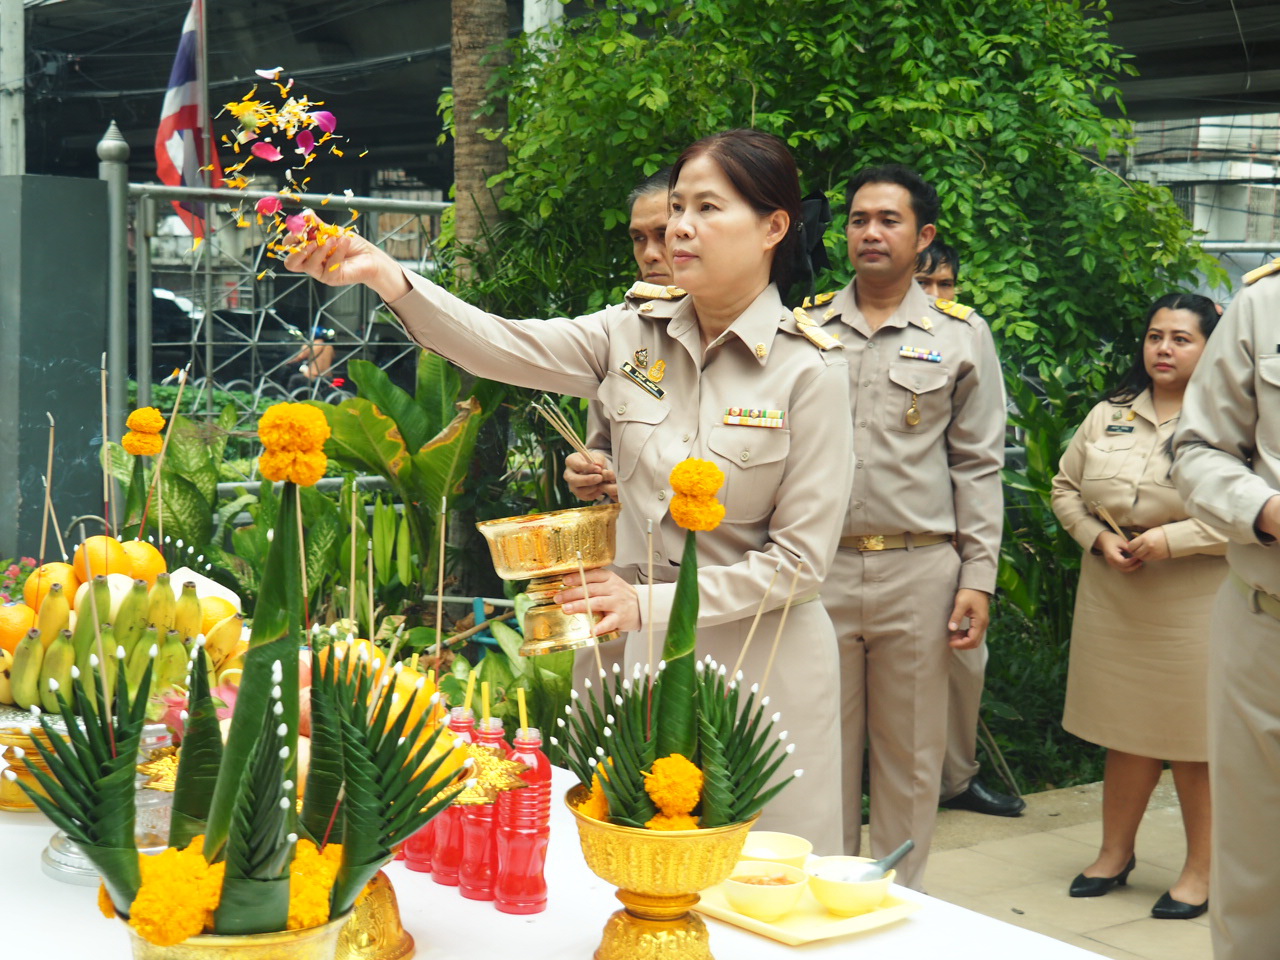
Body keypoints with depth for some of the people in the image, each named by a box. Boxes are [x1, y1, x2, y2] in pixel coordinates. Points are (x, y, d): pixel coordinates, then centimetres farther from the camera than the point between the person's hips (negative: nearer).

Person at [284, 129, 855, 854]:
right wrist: (382, 273, -26)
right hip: (629, 653, 4)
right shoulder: (635, 333, 2)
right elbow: (502, 347, -11)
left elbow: (799, 561, -11)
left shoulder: (811, 369, -11)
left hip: (760, 662, -4)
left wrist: (649, 603, -17)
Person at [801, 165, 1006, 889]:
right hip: (818, 566, 1)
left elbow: (979, 465, 4)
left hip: (919, 570, -1)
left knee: (911, 754, 8)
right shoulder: (804, 327, 9)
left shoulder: (961, 334, 5)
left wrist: (978, 577, -3)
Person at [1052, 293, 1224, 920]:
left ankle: (1201, 868, 17)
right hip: (1113, 596, 4)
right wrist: (1099, 539, -1)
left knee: (1195, 739, 2)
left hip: (1194, 603, -4)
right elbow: (1066, 487, 17)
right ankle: (1115, 851, 27)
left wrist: (1170, 540, -16)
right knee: (1127, 732, 13)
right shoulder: (1108, 416, 11)